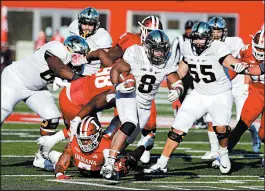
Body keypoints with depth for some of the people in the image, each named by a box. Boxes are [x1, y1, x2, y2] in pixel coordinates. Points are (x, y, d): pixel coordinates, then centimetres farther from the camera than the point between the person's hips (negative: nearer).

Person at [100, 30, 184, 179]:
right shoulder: (136, 54, -18)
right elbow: (116, 69, -10)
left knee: (129, 138, 12)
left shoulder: (167, 62, -6)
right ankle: (109, 163, -32)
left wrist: (177, 90, -26)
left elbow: (176, 83, -3)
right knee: (130, 126, -30)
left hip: (145, 105, 6)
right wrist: (117, 86, -28)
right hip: (128, 96, -6)